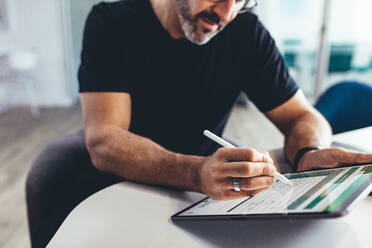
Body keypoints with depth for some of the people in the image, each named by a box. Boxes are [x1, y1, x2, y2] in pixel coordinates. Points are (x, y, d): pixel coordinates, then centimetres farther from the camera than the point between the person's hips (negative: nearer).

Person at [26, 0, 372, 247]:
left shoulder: (246, 32, -11)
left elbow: (302, 115, -8)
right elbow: (103, 141, -30)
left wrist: (310, 155, -33)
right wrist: (197, 172, -48)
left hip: (203, 160, 3)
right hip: (124, 171, -1)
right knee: (57, 163, -26)